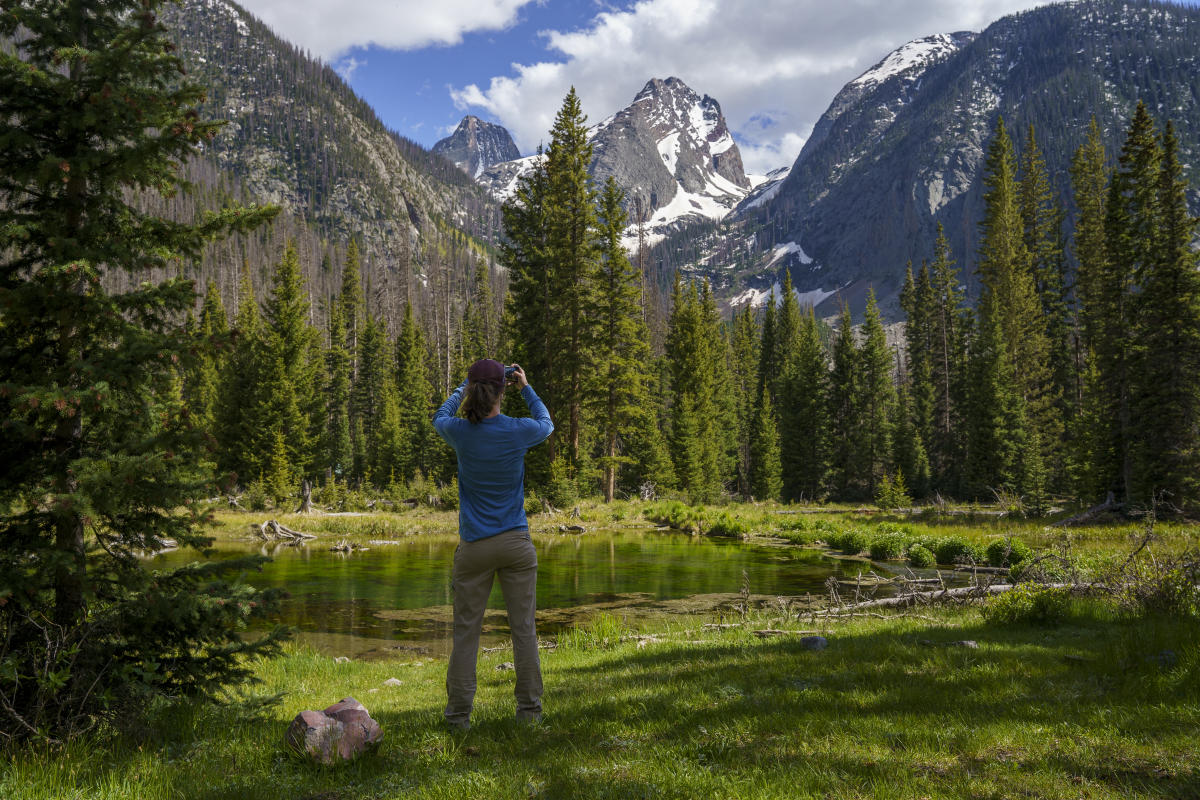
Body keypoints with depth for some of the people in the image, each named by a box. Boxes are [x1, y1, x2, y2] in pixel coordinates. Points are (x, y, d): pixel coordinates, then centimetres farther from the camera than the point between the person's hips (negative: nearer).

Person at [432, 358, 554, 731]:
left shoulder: (460, 432, -7)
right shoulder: (519, 431, -7)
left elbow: (440, 417, 19)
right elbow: (547, 423, 17)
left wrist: (465, 388, 26)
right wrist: (526, 388, 24)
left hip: (474, 547, 0)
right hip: (516, 544, 0)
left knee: (465, 631, 6)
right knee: (523, 628, 6)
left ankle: (459, 713, 9)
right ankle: (529, 709, 12)